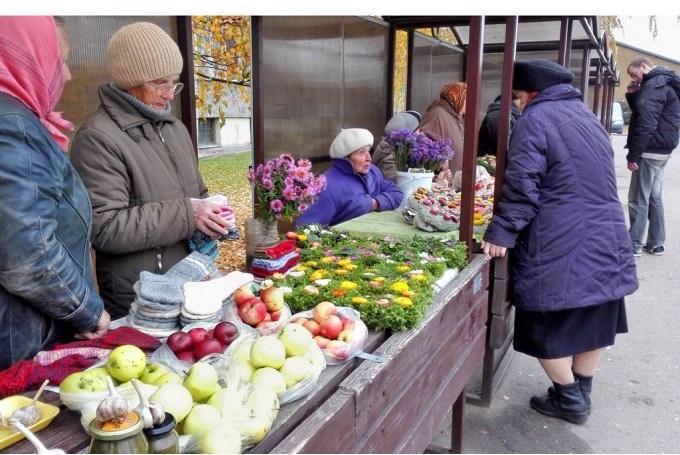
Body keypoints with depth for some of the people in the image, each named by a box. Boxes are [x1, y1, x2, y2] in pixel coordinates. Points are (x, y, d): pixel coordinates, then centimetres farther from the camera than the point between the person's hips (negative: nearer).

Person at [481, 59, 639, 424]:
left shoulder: (535, 118, -8)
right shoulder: (586, 114, 17)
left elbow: (521, 186, -17)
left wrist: (501, 233, -14)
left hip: (559, 247, -8)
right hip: (607, 241, 9)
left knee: (549, 326, 7)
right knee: (592, 321, 17)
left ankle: (569, 399, 18)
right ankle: (582, 393, 32)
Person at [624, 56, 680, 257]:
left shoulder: (653, 86, -16)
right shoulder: (663, 83, 17)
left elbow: (646, 124, -23)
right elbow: (641, 113, 22)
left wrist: (633, 155, -22)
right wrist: (633, 95, 6)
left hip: (650, 150, -10)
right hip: (660, 150, 10)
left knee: (638, 200, -5)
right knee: (654, 197, 14)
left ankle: (634, 245, 1)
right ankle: (656, 243, 19)